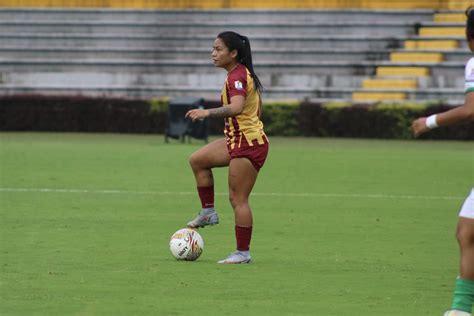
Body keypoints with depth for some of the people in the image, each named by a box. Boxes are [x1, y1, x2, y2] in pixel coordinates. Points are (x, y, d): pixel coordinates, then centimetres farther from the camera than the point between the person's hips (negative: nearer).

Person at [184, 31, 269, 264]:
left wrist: (208, 113, -38)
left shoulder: (236, 77, -18)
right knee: (197, 160, 16)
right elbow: (257, 109, 21)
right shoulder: (243, 73, 12)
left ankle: (243, 253, 1)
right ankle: (208, 212, 18)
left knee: (238, 199, -5)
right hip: (237, 140, 10)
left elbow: (236, 108, -36)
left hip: (248, 145, -10)